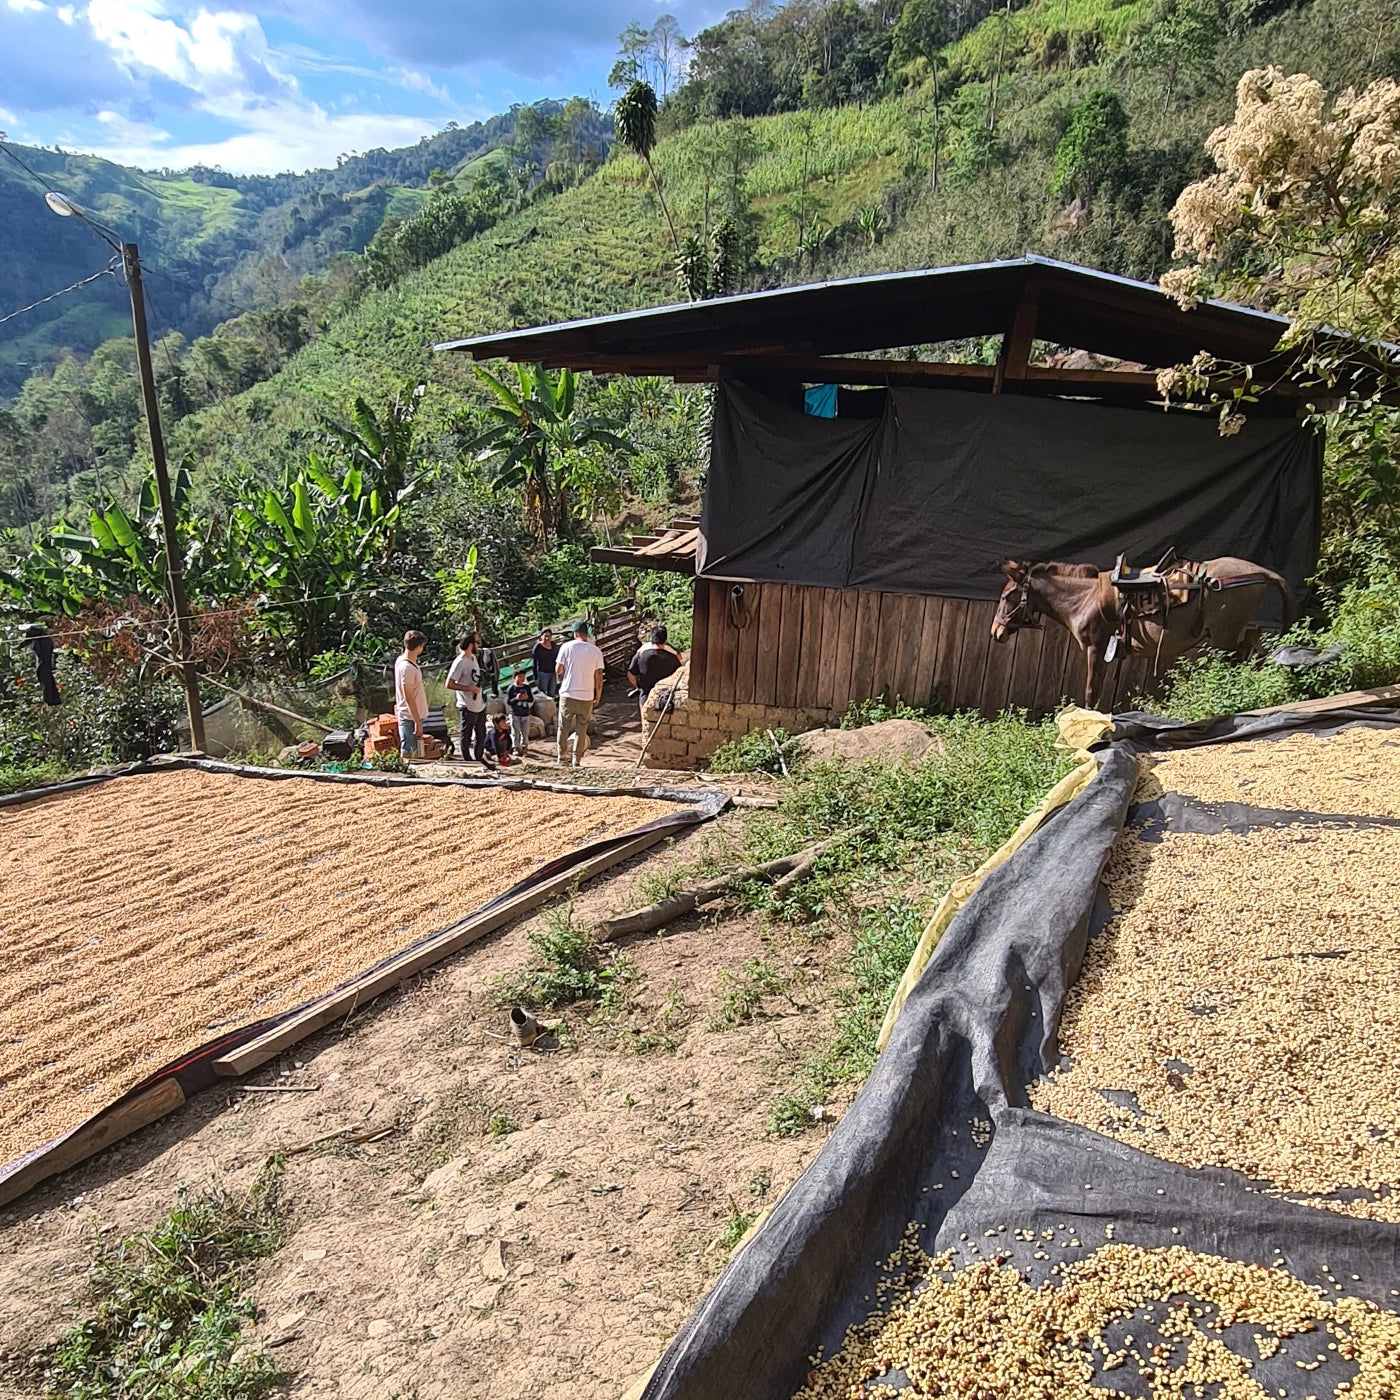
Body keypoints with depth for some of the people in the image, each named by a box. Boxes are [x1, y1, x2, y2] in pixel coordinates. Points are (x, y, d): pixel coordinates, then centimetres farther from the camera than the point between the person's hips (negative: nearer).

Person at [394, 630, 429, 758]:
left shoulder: (401, 660, 7)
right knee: (407, 754, -3)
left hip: (412, 716, 10)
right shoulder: (407, 667, -22)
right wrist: (418, 722, -21)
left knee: (410, 752, 17)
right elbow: (408, 698, -23)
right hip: (410, 718, -10)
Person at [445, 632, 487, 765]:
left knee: (481, 734, 20)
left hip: (480, 705, 9)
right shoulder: (459, 662, -20)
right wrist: (470, 688, -22)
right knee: (466, 736, 7)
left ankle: (480, 758, 35)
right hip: (468, 707, -9)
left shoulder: (474, 657, 7)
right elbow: (449, 684, -21)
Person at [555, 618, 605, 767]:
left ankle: (561, 755, 17)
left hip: (568, 694, -1)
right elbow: (599, 676, 0)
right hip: (587, 696, 1)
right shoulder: (596, 651, -1)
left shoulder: (567, 647, -6)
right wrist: (598, 694, 10)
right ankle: (576, 759, 8)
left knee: (563, 726, 13)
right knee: (581, 728, 8)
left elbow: (558, 670, -5)